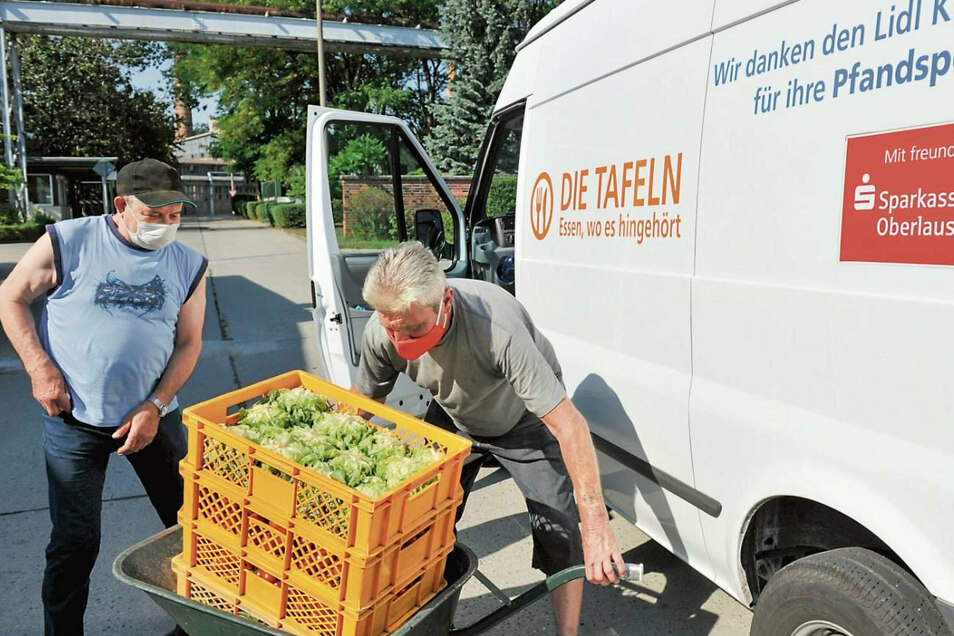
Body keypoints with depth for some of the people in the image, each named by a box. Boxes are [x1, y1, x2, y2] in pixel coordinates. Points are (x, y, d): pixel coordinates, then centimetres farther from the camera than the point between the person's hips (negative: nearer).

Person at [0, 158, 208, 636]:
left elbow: (188, 343, 2)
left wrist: (155, 406, -9)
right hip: (74, 421, -2)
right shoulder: (67, 243, -7)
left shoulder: (188, 266, 0)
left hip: (153, 417, 3)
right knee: (75, 542, 3)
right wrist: (39, 367, -9)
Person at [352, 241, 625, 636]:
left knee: (558, 530, -13)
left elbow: (569, 426, -42)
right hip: (453, 418, 4)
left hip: (524, 419, -4)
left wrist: (596, 525, -44)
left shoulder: (498, 328, -44)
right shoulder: (380, 334, -28)